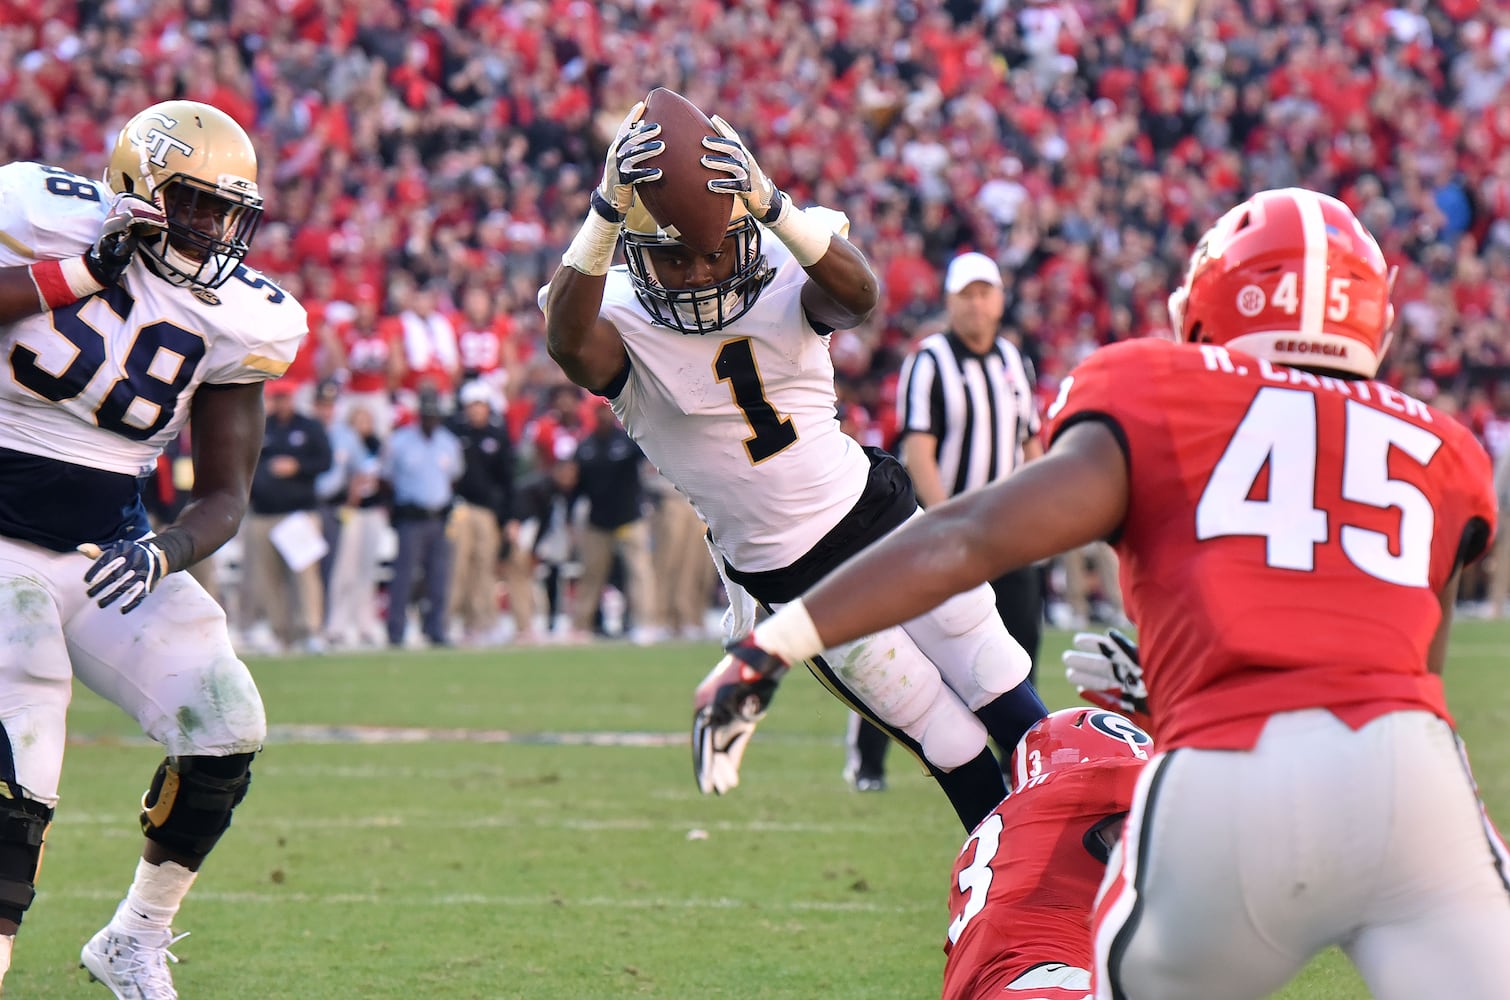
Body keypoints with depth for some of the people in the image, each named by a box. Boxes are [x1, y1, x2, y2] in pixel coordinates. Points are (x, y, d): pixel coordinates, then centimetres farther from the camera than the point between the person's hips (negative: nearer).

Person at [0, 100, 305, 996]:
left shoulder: (237, 323, 0)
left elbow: (226, 495, 2)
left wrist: (163, 553, -19)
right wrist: (80, 275, -22)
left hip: (110, 556, 5)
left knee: (227, 730, -5)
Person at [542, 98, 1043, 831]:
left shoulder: (785, 288, -9)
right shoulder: (623, 328, -16)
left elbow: (857, 295, -32)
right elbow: (567, 340, -41)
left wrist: (773, 207, -48)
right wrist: (607, 212, -52)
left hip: (877, 513, 3)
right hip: (794, 577, -3)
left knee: (1014, 714, 6)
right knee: (957, 751, 3)